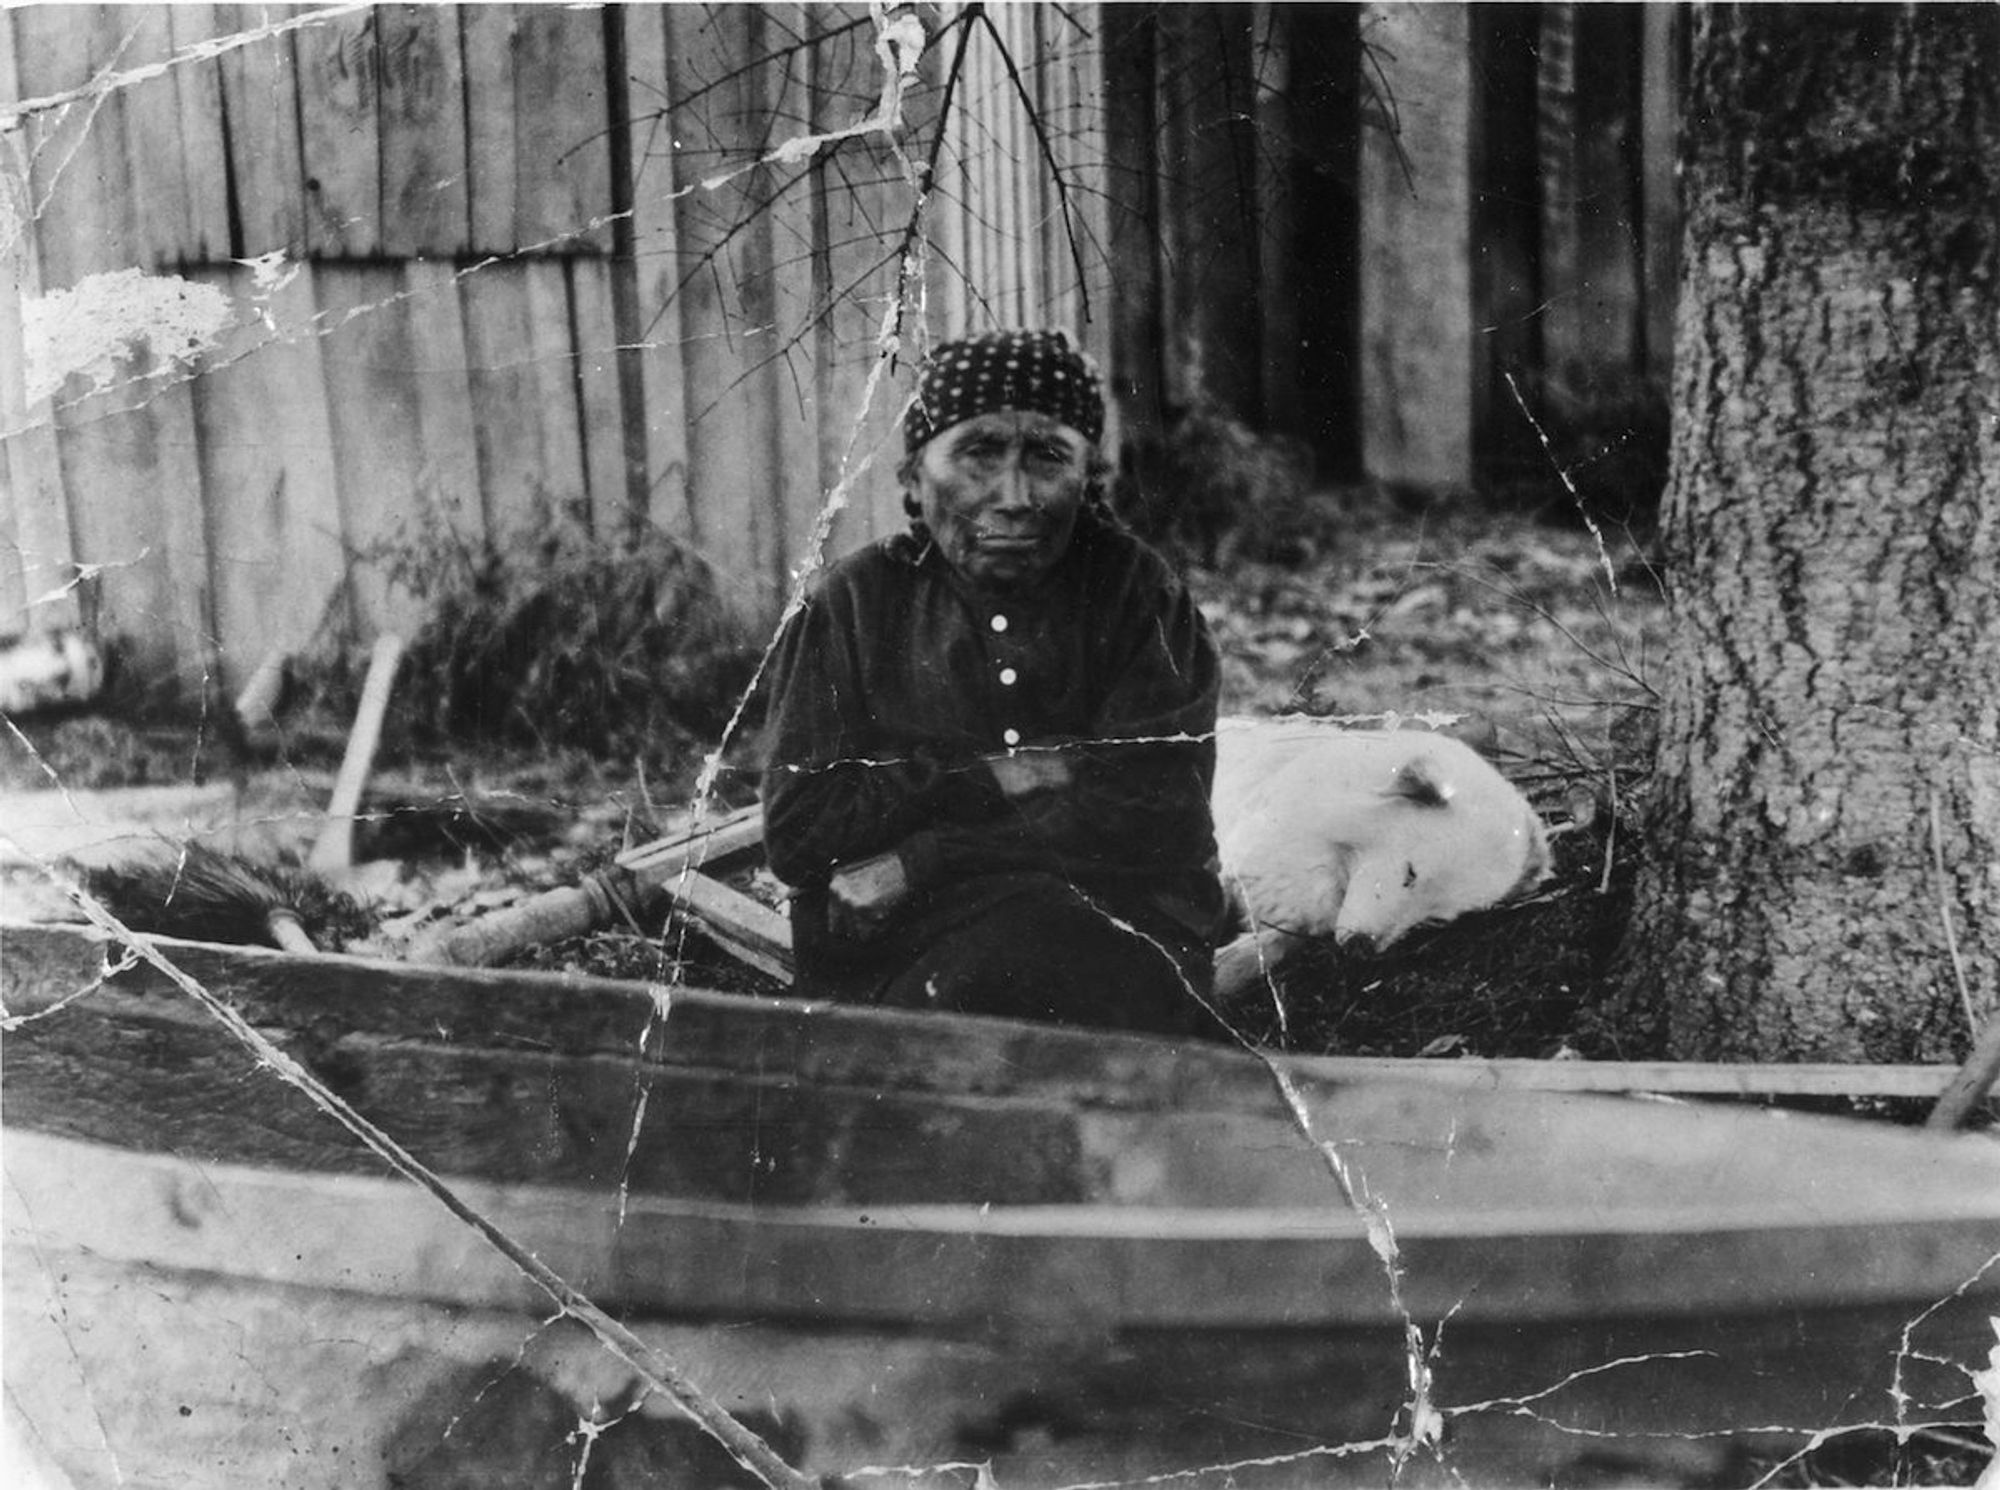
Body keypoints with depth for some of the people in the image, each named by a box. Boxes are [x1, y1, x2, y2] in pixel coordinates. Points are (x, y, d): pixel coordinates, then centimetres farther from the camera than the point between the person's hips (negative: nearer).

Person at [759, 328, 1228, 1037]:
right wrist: (997, 781, -10)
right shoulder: (851, 606, 8)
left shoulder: (1136, 589, 7)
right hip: (898, 963, 0)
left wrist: (917, 863, -10)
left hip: (1128, 935, 1)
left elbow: (1155, 817, -6)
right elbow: (798, 832, -1)